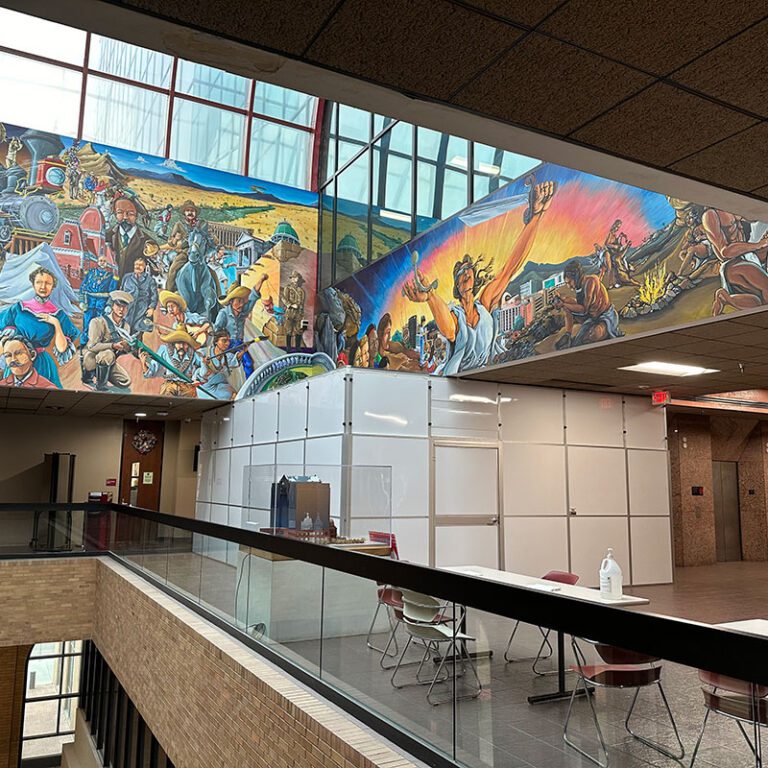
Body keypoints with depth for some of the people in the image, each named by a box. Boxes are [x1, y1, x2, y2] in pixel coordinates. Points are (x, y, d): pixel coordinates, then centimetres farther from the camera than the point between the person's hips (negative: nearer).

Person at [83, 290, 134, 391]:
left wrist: (127, 348, -19)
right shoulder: (99, 322, -19)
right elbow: (92, 346, -28)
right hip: (91, 359, -7)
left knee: (126, 383, -5)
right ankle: (101, 385, -16)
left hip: (108, 362, 7)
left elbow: (120, 350, 5)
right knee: (108, 354, -37)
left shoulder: (126, 326, 2)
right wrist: (113, 345, -39)